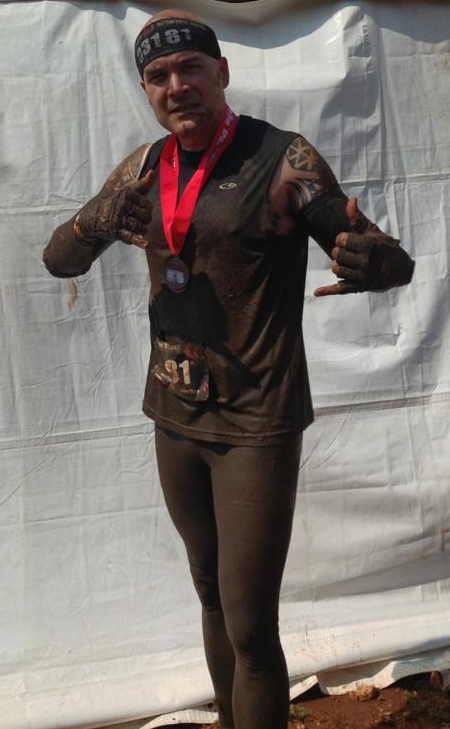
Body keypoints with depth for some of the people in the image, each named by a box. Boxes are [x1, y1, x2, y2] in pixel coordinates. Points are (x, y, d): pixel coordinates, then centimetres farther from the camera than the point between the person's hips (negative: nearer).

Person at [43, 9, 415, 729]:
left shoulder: (282, 159, -11)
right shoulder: (144, 169, 5)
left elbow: (395, 261, -11)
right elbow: (58, 259, 6)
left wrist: (368, 261, -36)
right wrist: (94, 227, -18)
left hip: (256, 424, -5)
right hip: (176, 419, 6)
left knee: (251, 628, -4)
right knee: (213, 598, 19)